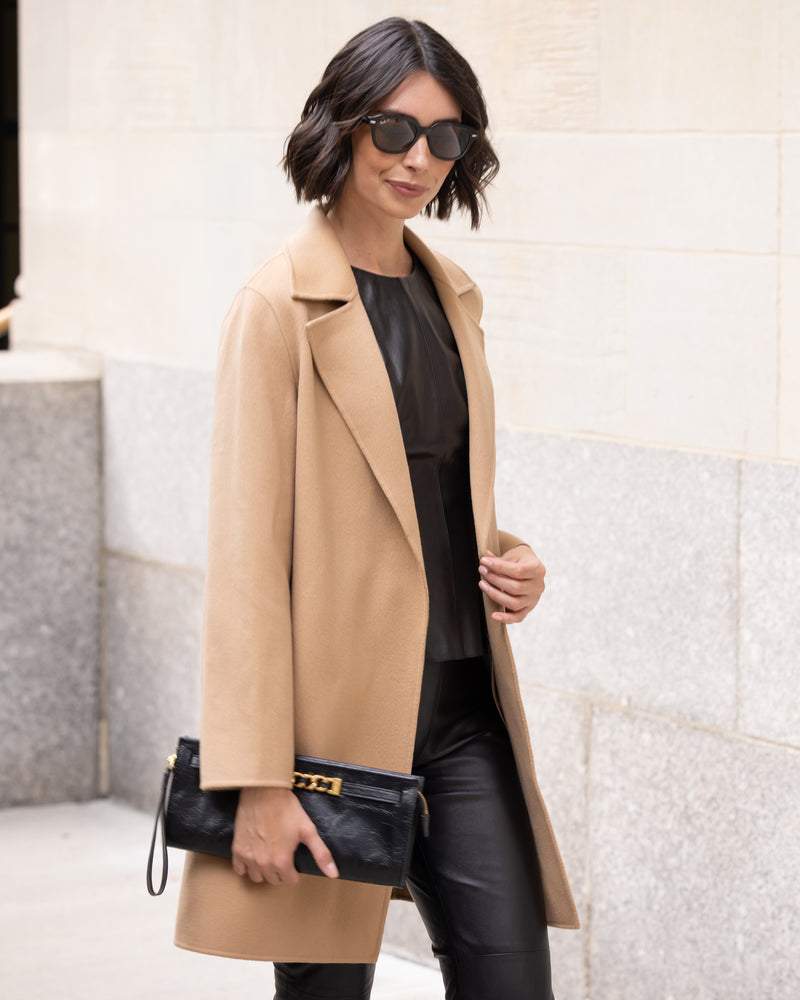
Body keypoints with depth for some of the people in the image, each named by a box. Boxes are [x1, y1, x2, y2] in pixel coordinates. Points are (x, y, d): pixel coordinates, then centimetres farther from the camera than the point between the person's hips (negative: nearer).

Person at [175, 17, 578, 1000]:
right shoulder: (282, 304, -9)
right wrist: (258, 780, -18)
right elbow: (246, 549, -13)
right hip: (342, 707, -6)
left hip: (461, 701, 6)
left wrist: (506, 560, 2)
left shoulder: (450, 294, 13)